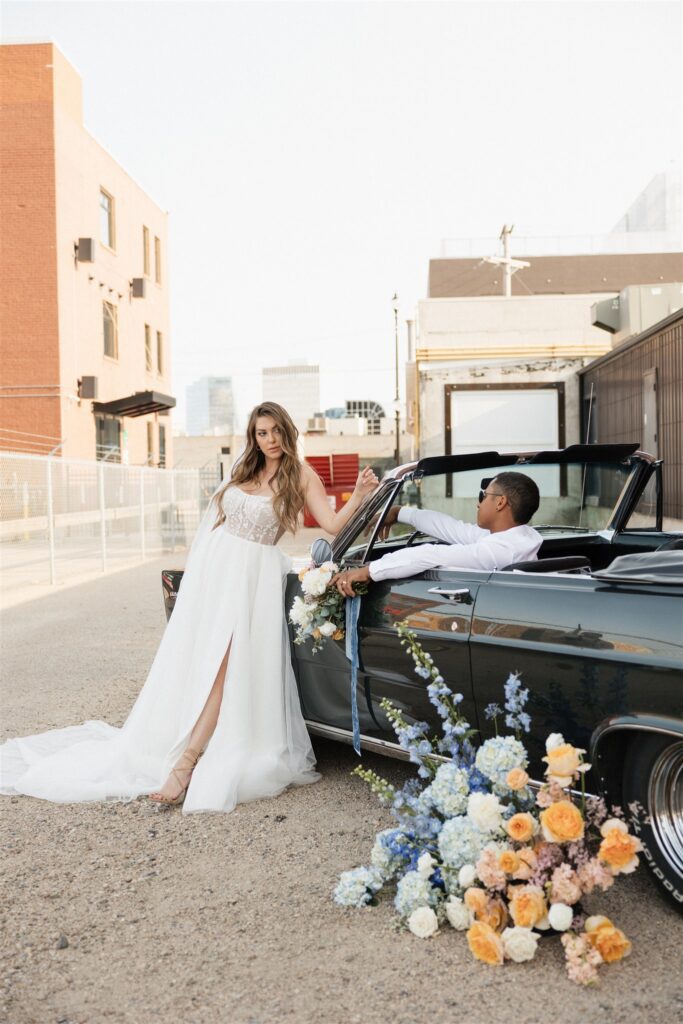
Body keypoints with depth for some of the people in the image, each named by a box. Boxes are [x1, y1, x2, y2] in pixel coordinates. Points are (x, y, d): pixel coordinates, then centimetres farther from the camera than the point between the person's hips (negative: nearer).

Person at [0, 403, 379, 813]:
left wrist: (360, 496, -22)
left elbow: (333, 524, -9)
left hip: (251, 576, -6)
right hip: (211, 567, 6)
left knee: (221, 665, -16)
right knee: (189, 661, 2)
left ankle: (185, 763, -20)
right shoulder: (245, 469, 15)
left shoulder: (300, 474, -1)